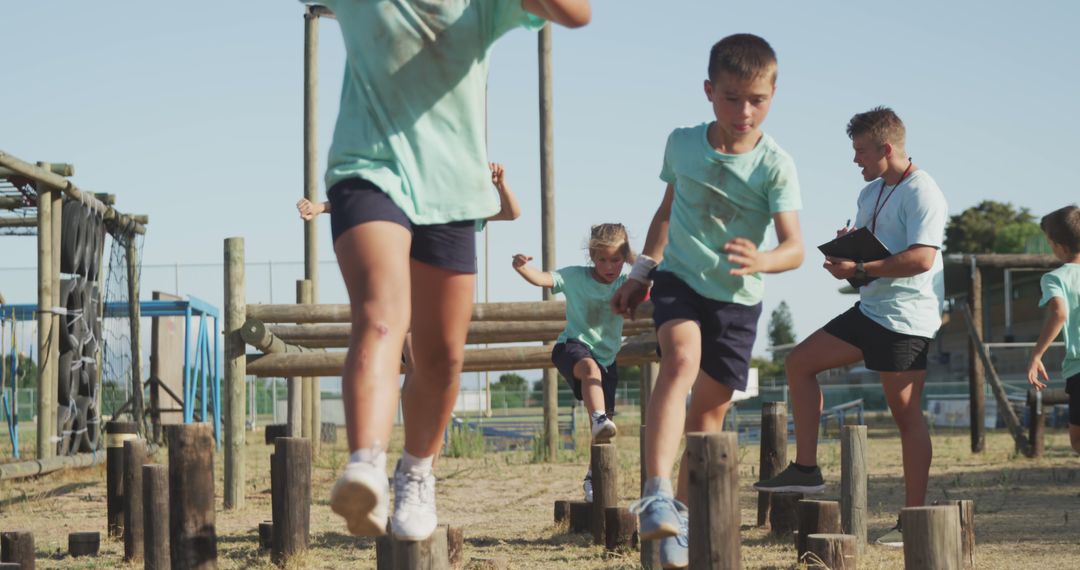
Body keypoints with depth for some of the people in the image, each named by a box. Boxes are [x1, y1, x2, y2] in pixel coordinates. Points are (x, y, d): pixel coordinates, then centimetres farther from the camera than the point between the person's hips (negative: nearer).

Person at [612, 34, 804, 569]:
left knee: (710, 408, 6)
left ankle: (681, 514, 22)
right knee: (681, 359, -29)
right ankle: (656, 494, -40)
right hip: (680, 279, 0)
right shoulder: (682, 144, -4)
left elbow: (795, 246, -24)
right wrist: (641, 272, 16)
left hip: (738, 296, 0)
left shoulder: (775, 165, -14)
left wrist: (761, 260, -45)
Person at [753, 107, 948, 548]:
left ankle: (914, 516, -2)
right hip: (870, 310, 10)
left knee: (906, 413, -7)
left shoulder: (922, 193, -14)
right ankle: (806, 469, 10)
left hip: (906, 319, -10)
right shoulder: (871, 193, 15)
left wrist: (859, 269, -25)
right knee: (799, 362, 7)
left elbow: (921, 258, -25)